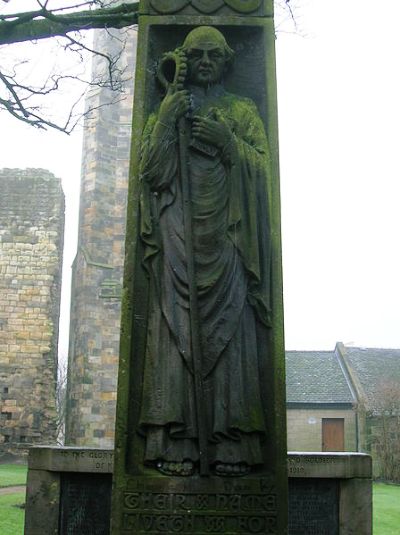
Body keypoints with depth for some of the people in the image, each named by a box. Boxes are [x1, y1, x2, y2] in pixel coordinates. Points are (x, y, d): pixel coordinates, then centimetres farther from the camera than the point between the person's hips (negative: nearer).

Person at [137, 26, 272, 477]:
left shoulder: (243, 111, 21)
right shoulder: (167, 110, 22)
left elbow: (262, 166, 8)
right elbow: (150, 170, 7)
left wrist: (226, 140, -6)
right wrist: (167, 120, -1)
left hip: (225, 235, 0)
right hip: (177, 234, 0)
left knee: (228, 330, -10)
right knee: (176, 329, -11)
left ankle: (230, 446, -11)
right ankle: (176, 446, -13)